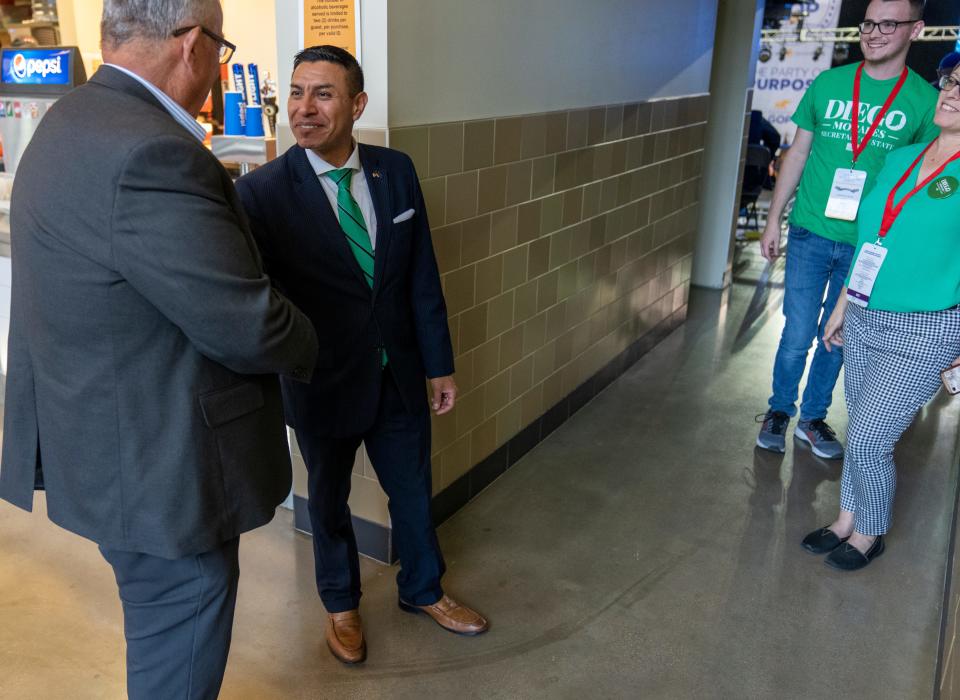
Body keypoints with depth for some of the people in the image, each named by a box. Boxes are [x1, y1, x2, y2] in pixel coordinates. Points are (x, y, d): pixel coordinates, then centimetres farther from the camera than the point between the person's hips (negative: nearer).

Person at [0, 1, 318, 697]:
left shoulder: (75, 123, 7)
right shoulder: (149, 155, -28)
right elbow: (248, 327, -24)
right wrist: (305, 346, -5)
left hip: (116, 447, 10)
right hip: (160, 467, -10)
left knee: (163, 637, 29)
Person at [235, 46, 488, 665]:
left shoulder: (396, 171, -4)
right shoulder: (262, 191, -15)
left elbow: (423, 276, 0)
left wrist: (439, 364, 4)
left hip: (400, 375, 3)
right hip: (323, 383, -3)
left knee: (413, 491, 20)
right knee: (329, 500, 19)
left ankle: (424, 590, 47)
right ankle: (341, 604, 46)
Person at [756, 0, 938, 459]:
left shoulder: (925, 101, -2)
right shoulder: (828, 83, 1)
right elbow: (798, 153, 7)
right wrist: (774, 218, 5)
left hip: (869, 243, 0)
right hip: (811, 233, 0)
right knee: (798, 334, 3)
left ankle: (814, 418, 29)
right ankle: (779, 412, 24)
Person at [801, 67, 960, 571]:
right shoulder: (899, 159, 6)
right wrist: (843, 306, 16)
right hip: (863, 320, 5)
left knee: (869, 440, -1)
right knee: (862, 431, 16)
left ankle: (870, 533, 23)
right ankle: (847, 520, 33)